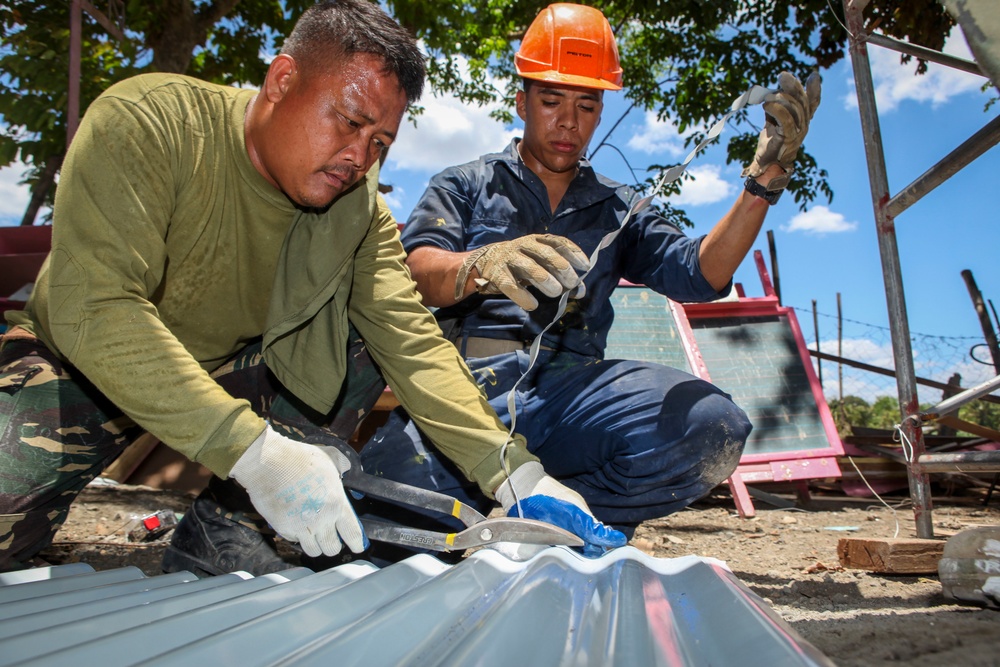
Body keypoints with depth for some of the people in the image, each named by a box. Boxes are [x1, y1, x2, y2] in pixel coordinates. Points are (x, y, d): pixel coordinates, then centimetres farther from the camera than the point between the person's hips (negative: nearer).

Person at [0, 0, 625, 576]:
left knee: (362, 347, -18)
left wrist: (513, 474, -31)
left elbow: (410, 341, -19)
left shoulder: (361, 209, -12)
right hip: (78, 366, -4)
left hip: (234, 371, 4)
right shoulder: (146, 122, -25)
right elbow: (92, 311, -35)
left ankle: (224, 529, -10)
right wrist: (252, 449, -44)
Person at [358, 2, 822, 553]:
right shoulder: (464, 185, 19)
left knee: (713, 425, -27)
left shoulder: (616, 209, 26)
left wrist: (764, 181, -3)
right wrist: (482, 265, -25)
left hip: (572, 385, 3)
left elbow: (697, 274, 11)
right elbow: (417, 270, -1)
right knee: (397, 479, -36)